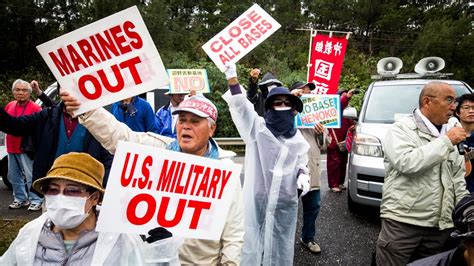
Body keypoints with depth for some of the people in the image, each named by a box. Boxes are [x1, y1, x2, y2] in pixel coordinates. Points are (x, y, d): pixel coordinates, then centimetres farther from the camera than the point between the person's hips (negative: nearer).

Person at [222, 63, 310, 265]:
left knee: (280, 245, 14)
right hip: (257, 198, -3)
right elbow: (241, 106, -18)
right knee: (253, 240, 4)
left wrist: (302, 175, -5)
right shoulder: (258, 127, -3)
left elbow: (301, 163, 19)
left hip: (285, 201, 3)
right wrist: (232, 79, -33)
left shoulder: (298, 139, 9)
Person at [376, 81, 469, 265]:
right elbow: (407, 163, -23)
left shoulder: (448, 136, 15)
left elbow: (459, 182, 18)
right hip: (402, 222, -6)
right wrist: (446, 142, -14)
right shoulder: (401, 129, -5)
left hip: (440, 227, 7)